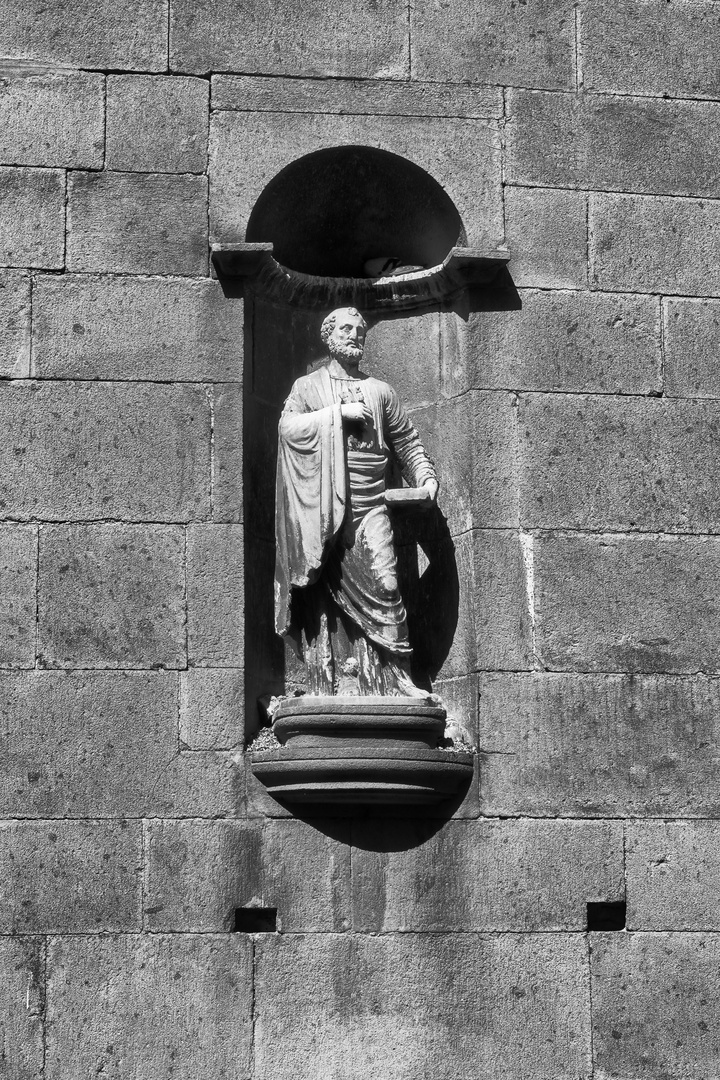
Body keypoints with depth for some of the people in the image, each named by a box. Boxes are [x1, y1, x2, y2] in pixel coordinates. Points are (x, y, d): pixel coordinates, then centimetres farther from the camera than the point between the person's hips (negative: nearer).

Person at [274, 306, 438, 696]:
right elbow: (287, 426, -5)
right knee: (328, 592, -4)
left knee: (383, 586, -11)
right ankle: (329, 683, -3)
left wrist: (425, 477, 8)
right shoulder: (308, 386, 12)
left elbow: (407, 442, 22)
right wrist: (337, 413, -9)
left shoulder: (379, 391, 18)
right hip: (324, 508, -1)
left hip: (370, 507, 1)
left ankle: (396, 676, -9)